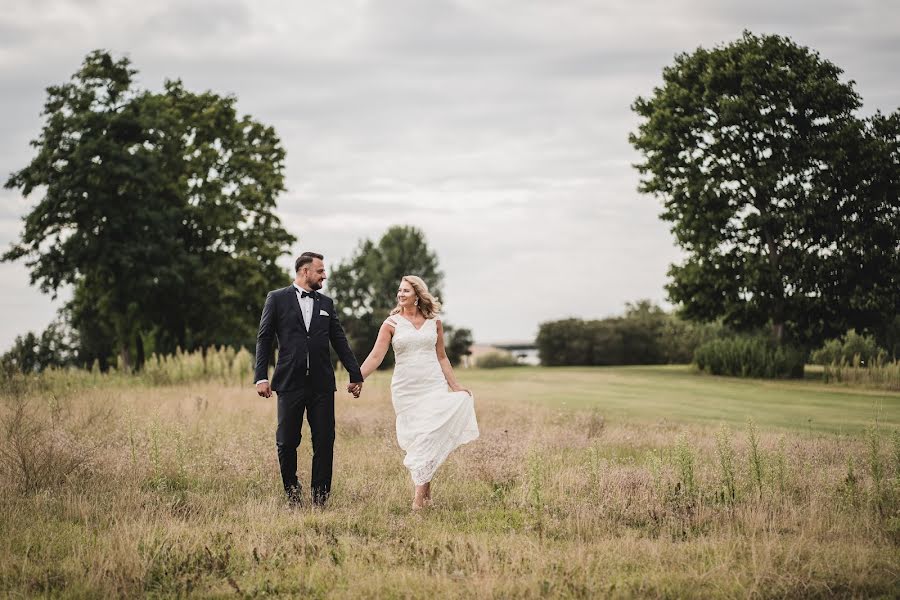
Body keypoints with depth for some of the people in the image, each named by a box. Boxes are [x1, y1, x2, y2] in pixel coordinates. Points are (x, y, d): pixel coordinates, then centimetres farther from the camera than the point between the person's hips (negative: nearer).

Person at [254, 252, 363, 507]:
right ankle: (291, 490, 21)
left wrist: (356, 375, 11)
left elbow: (339, 341, 15)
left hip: (322, 383, 3)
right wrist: (261, 377, -7)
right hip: (290, 383, -3)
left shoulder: (326, 303, 13)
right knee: (286, 442, 1)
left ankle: (320, 496, 8)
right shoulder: (277, 299, 3)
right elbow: (264, 339, 2)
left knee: (324, 442, 0)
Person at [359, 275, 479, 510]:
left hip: (433, 386, 0)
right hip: (405, 389, 0)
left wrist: (455, 386, 9)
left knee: (428, 436, -11)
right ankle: (425, 492, 10)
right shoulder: (391, 323, 2)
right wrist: (357, 379, -17)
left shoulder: (434, 322, 7)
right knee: (415, 438, 2)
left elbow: (441, 357, 14)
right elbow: (376, 356, -5)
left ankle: (420, 493, -9)